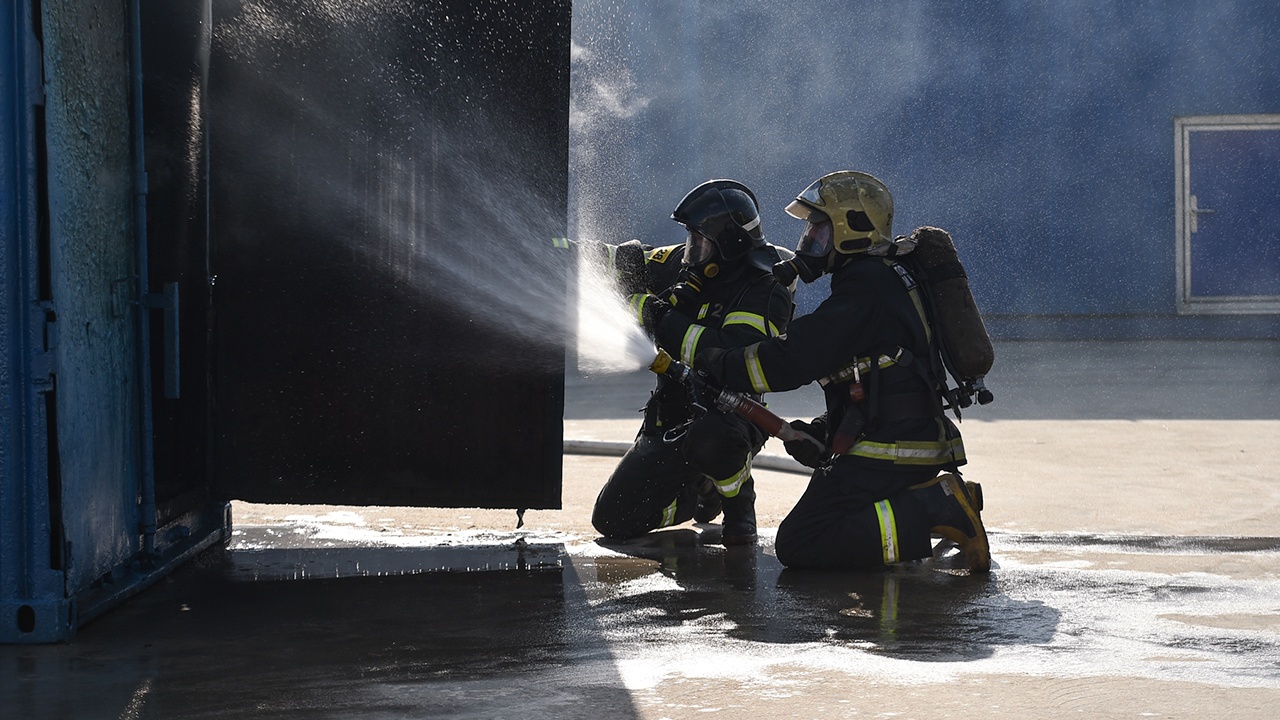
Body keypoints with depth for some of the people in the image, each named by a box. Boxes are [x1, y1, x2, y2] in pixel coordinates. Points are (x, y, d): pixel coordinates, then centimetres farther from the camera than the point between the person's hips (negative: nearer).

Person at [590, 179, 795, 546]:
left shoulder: (763, 289, -17)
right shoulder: (684, 265, 3)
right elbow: (629, 262, 21)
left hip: (726, 414, -7)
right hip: (666, 421, 7)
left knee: (709, 440, -44)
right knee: (614, 519, -2)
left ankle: (739, 504, -8)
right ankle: (703, 491, 25)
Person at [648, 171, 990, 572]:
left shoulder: (866, 286, -14)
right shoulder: (883, 277, 19)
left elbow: (790, 361, -21)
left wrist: (704, 356, -15)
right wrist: (822, 431, 11)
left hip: (887, 454, -10)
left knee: (798, 547, -14)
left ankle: (934, 509, -18)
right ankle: (935, 499, 9)